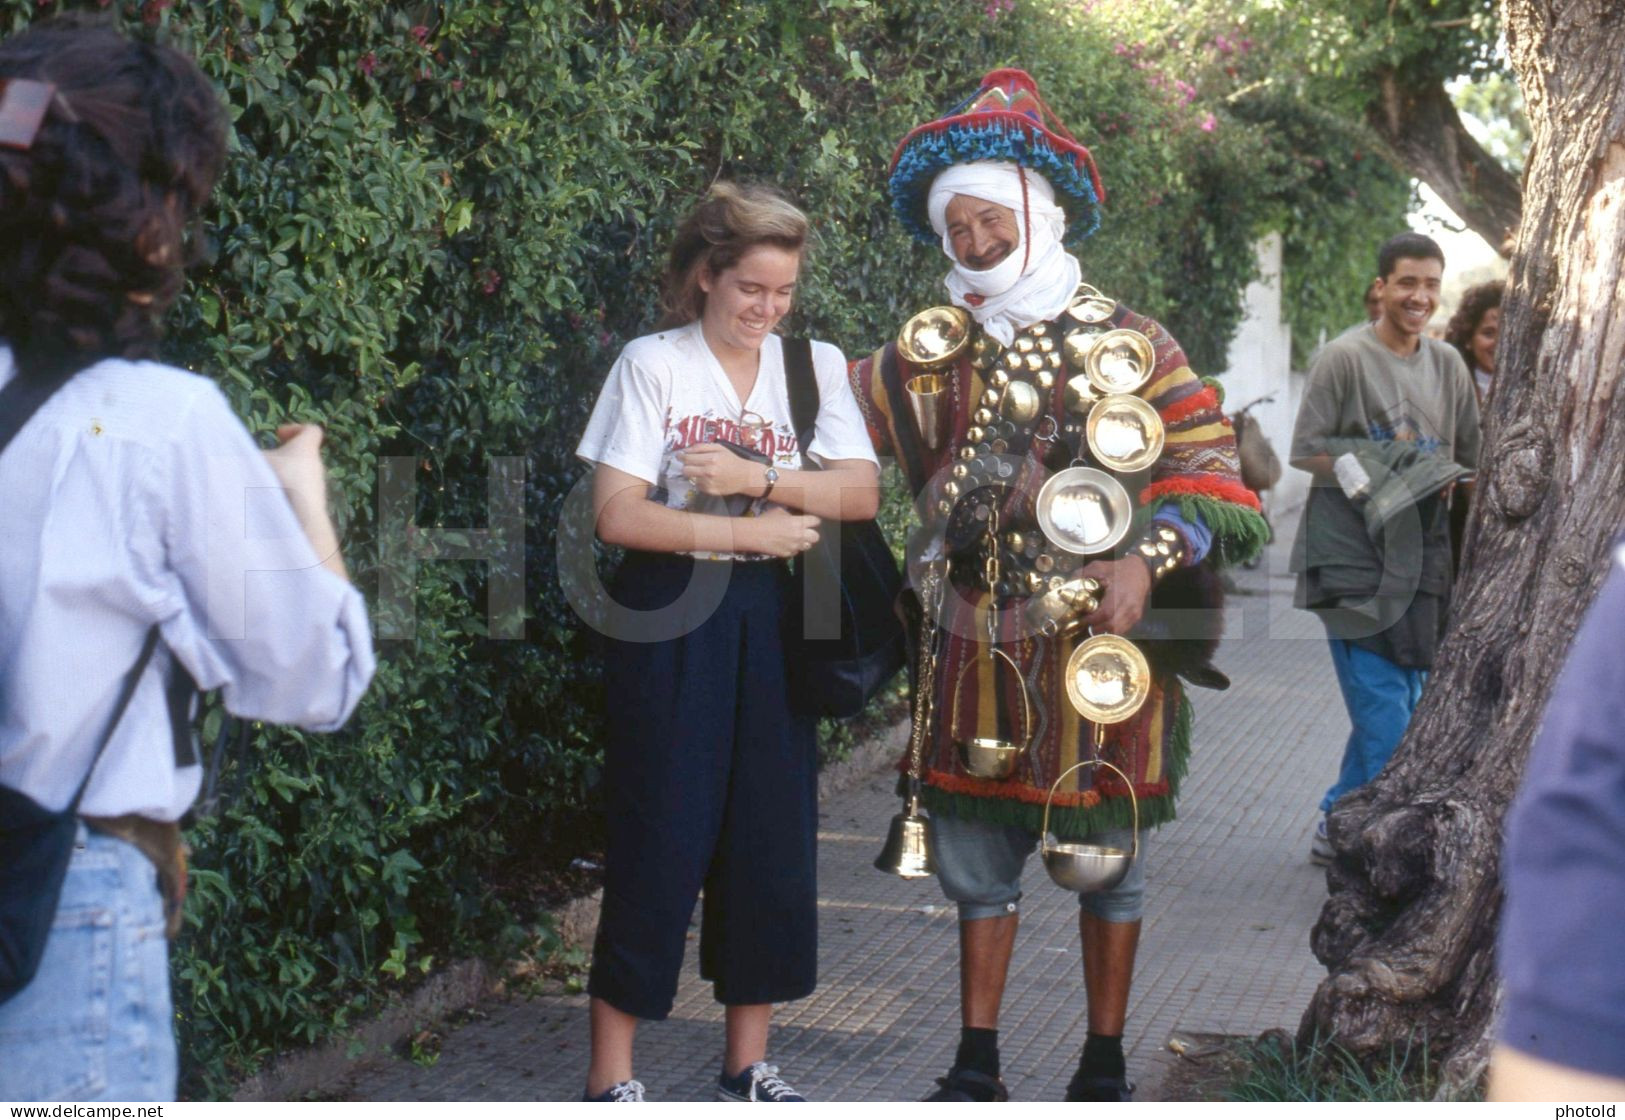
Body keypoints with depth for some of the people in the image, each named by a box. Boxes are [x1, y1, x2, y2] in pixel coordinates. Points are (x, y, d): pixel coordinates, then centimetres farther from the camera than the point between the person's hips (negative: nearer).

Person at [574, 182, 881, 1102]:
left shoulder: (815, 365, 8)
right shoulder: (652, 364, -3)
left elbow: (861, 493, -3)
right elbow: (619, 516, -11)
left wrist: (755, 477, -15)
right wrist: (752, 531, -12)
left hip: (773, 621, 4)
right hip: (673, 619, -4)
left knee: (773, 837, 6)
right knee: (660, 840, -4)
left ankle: (749, 1063, 20)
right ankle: (612, 1076, 5)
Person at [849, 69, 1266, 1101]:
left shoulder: (1131, 346, -2)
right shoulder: (932, 353, 7)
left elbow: (1209, 473, -6)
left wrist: (1147, 562, -22)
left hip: (1100, 647, -3)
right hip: (976, 652, 3)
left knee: (1107, 860, 7)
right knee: (976, 859, 8)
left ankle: (1105, 1070, 20)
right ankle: (977, 1068, 20)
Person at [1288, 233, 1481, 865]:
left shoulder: (1447, 365, 11)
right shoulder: (1346, 357, -6)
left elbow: (1469, 456, 19)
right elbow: (1306, 450, -7)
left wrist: (1444, 481, -2)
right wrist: (1372, 481, -18)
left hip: (1419, 556, 6)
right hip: (1353, 554, -6)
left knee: (1404, 705, 9)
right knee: (1384, 709, -13)